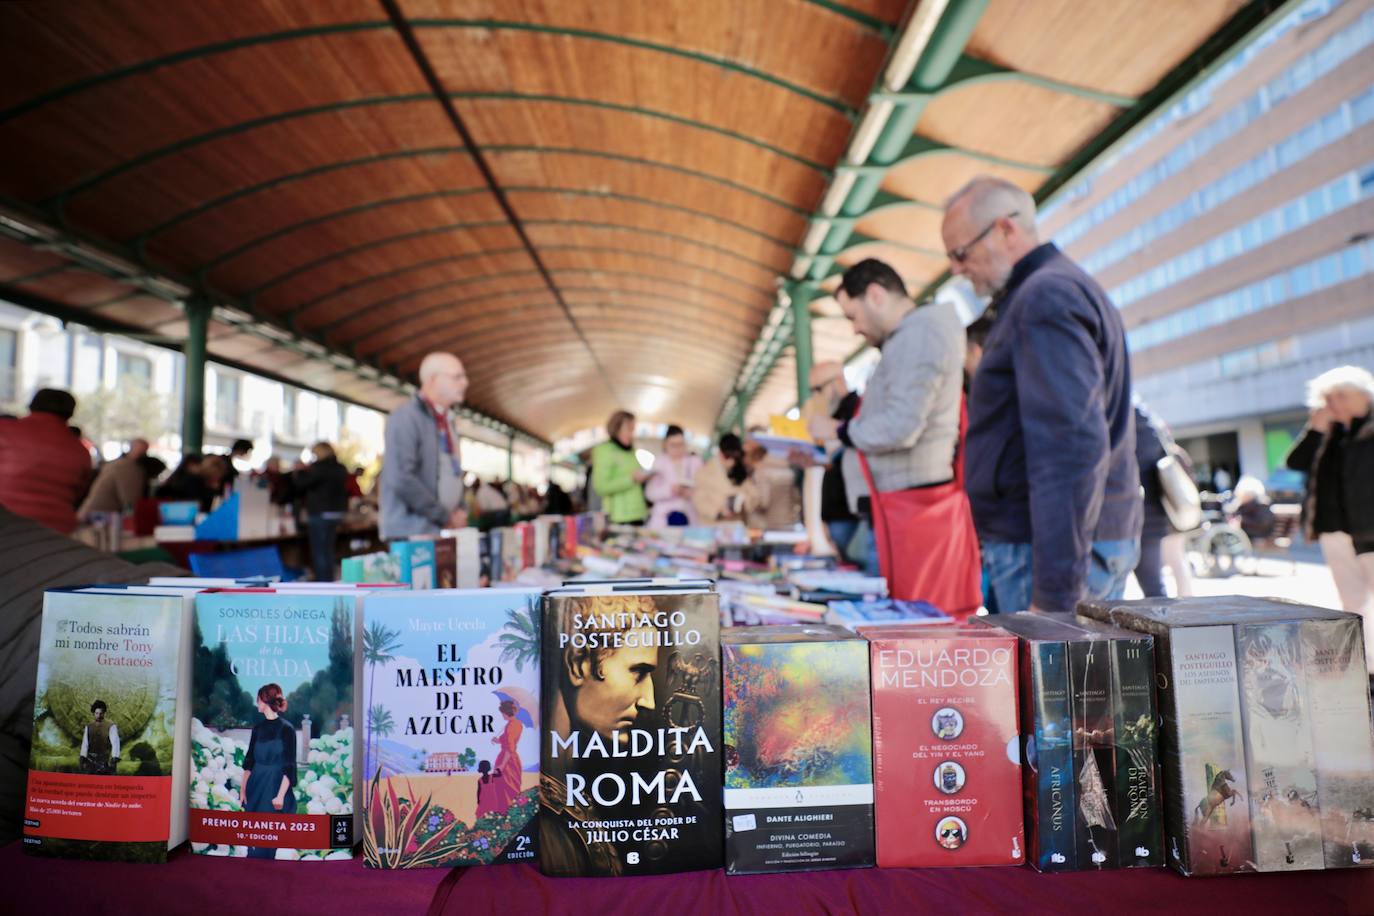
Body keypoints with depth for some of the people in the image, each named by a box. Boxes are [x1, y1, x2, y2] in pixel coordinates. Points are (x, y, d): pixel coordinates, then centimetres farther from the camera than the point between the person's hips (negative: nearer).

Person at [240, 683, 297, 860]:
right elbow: (249, 761, 11)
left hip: (275, 788, -5)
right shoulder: (258, 728, 7)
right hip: (256, 789, 5)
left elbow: (289, 766, -11)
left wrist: (281, 795, -16)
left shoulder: (286, 729, -11)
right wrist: (242, 789, 4)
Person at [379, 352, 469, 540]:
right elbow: (401, 479, -21)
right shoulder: (406, 417, -11)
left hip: (447, 532, 8)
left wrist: (459, 511, 3)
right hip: (411, 533, -8)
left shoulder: (447, 420, 16)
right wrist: (445, 517, -14)